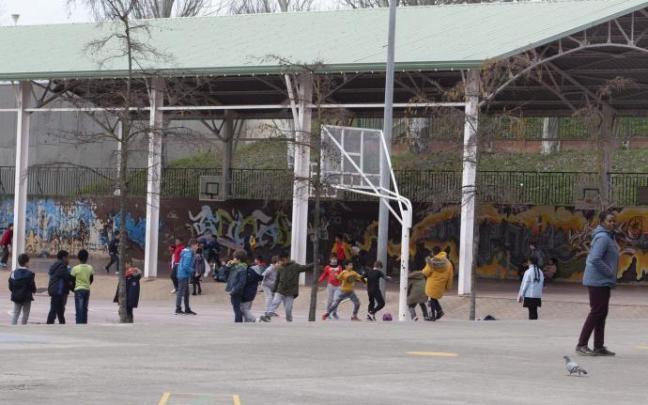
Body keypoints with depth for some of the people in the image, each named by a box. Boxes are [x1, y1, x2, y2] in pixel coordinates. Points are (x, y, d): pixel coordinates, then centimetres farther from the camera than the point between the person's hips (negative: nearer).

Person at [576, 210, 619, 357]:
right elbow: (595, 259, -25)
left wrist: (611, 274, 14)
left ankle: (599, 346, 14)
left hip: (604, 282, 10)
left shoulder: (609, 237, 15)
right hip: (598, 281, -10)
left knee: (602, 313, 11)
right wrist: (610, 272, -16)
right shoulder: (602, 238, -17)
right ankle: (581, 345, -7)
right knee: (597, 312, -10)